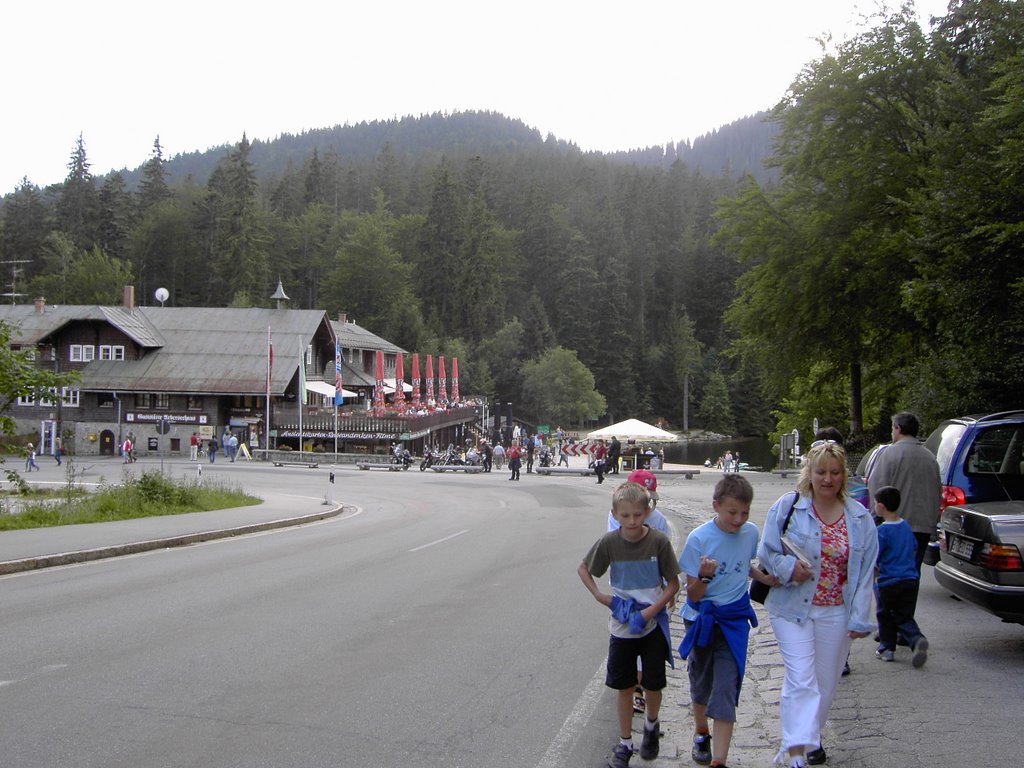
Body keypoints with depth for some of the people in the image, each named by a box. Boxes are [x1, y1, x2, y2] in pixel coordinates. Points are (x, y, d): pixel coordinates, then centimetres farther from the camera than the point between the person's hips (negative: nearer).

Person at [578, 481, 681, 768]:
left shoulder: (659, 541, -15)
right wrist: (599, 596, -8)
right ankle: (625, 743, 24)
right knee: (624, 687, 9)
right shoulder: (609, 542, -11)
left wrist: (651, 611, -17)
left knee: (653, 685, 9)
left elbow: (673, 584, -7)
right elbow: (583, 569, 5)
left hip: (653, 625, -1)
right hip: (621, 627, 1)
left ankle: (652, 726, 39)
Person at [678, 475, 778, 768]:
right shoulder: (699, 538, -17)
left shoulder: (751, 532, -4)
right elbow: (692, 595, -15)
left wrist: (764, 577, 2)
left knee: (726, 690, -8)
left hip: (734, 619, 1)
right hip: (701, 619, -1)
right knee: (701, 682, 18)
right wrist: (704, 575, -34)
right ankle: (701, 733, 44)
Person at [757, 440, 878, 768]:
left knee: (825, 682, 13)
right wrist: (788, 567, -21)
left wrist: (860, 618, -3)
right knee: (801, 679, -12)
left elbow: (865, 572, 3)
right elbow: (766, 553, -1)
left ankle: (812, 738, 35)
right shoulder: (787, 507, -6)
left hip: (836, 612, 3)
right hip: (792, 608, -3)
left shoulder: (860, 518, 1)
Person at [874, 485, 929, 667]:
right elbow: (914, 549, 19)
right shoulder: (906, 526, 7)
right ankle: (917, 640, -14)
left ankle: (887, 649, 19)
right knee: (905, 617, 10)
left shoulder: (882, 531, -15)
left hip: (889, 582, -6)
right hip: (911, 579, 6)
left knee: (885, 615, 13)